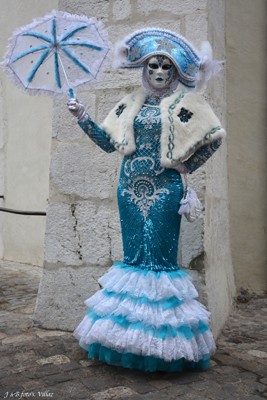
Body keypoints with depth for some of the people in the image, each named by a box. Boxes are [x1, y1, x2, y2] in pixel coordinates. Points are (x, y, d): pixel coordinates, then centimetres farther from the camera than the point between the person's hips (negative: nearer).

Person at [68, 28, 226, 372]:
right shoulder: (131, 103, 11)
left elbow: (215, 137, -2)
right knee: (133, 256, 9)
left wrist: (186, 166, -2)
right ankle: (131, 325, 22)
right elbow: (108, 141, 9)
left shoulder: (184, 102, 1)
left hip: (163, 190, -4)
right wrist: (83, 118, 0)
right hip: (131, 188, 4)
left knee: (160, 258, -1)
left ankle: (162, 337, 12)